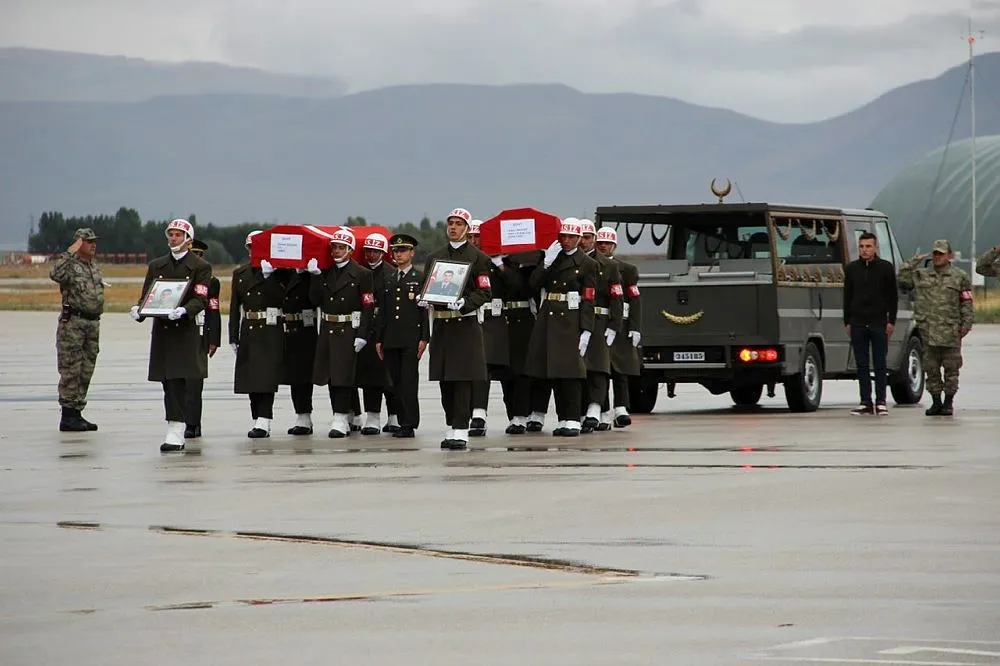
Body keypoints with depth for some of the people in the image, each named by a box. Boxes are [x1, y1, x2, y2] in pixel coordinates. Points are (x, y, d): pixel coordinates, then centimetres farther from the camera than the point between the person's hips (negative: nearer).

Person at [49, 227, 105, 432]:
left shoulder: (94, 266, 15)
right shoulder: (70, 265, -9)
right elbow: (55, 275, -32)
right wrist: (70, 253, -29)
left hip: (93, 323, 8)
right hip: (72, 323, -8)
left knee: (86, 371, 10)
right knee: (71, 371, -7)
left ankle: (76, 413, 16)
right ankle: (67, 417, -6)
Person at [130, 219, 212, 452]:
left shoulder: (200, 267, 2)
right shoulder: (156, 265, 16)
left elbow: (200, 300, -7)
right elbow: (146, 295, 11)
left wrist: (183, 310, -27)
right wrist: (138, 310, -11)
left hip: (185, 330, -5)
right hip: (161, 329, 5)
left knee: (177, 382, -14)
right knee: (169, 383, 5)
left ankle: (176, 432, -15)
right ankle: (175, 435, 11)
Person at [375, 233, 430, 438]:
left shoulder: (420, 278, 2)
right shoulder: (388, 279, 15)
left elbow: (425, 310, -3)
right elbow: (382, 311, 15)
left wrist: (424, 338, -9)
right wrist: (378, 339, 10)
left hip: (411, 339, -5)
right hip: (391, 340, 5)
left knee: (409, 381, -8)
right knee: (395, 381, 4)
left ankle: (409, 424, -8)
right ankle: (402, 422, 9)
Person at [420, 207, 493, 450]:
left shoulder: (478, 257, 1)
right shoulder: (435, 257, 15)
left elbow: (484, 292, -4)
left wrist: (464, 303, -21)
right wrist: (424, 299, -6)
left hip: (466, 325, -5)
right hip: (441, 325, 5)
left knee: (463, 380, -7)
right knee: (445, 381, 7)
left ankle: (461, 431, -7)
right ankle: (450, 429, 14)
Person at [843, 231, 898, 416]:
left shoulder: (885, 268, 2)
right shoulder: (852, 269, 9)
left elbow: (893, 296, 3)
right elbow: (847, 296, 12)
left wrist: (891, 321, -4)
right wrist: (847, 322, 7)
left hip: (879, 324, -3)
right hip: (858, 324, 3)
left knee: (880, 365, 1)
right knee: (862, 365, 3)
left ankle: (880, 402, 4)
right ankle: (866, 402, 6)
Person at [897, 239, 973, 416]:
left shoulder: (959, 276, 6)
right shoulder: (921, 275, 12)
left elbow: (966, 303, 5)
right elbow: (901, 279, 3)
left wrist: (966, 325, -3)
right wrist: (913, 262, 3)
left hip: (950, 331, -2)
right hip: (928, 331, 2)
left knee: (951, 368, 0)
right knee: (931, 368, 5)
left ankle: (948, 402, 8)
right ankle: (936, 402, 13)